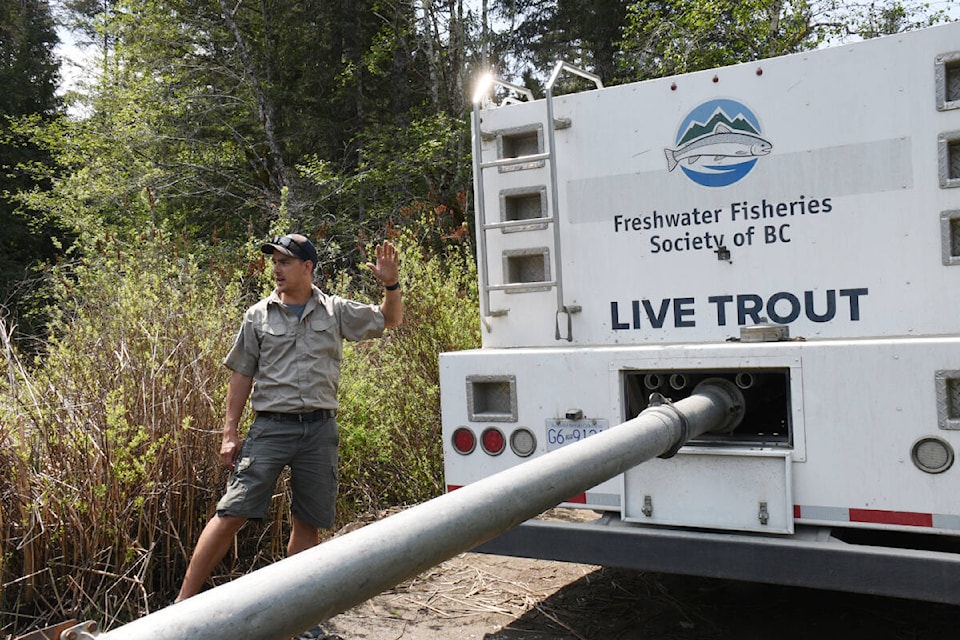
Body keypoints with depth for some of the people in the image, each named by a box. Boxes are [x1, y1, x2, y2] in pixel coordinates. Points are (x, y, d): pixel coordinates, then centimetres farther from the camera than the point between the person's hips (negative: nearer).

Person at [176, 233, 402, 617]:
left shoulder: (335, 311, 8)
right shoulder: (259, 316, 6)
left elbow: (390, 320, 17)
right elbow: (241, 376, 8)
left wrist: (391, 285, -2)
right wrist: (230, 432, 3)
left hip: (320, 430, 2)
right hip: (271, 426, -1)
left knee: (308, 523, 7)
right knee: (231, 514, -9)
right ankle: (183, 603, 0)